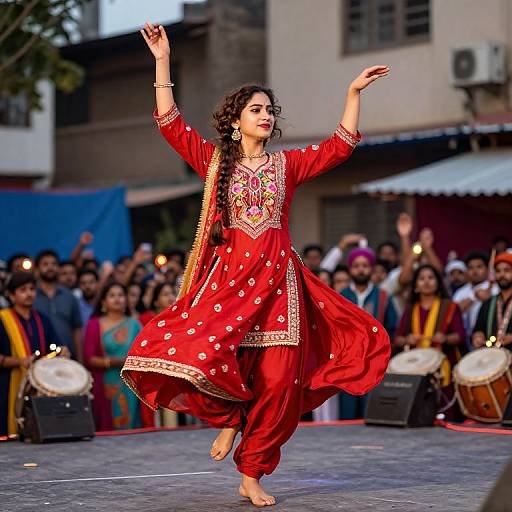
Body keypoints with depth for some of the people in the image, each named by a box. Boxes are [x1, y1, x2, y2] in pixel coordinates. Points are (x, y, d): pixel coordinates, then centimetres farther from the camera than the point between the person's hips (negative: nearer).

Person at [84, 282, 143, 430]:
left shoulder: (134, 325, 12)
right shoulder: (95, 325, 5)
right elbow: (89, 359, -2)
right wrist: (112, 362, -15)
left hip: (131, 388, 2)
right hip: (106, 387, -2)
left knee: (130, 427, -3)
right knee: (108, 429, -7)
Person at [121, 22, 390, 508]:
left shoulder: (287, 165, 12)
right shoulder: (214, 161, 7)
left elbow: (340, 146, 11)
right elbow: (169, 121, 0)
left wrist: (354, 93, 6)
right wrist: (162, 61, -6)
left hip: (277, 281, 2)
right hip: (227, 279, -2)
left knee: (278, 383, -5)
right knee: (199, 354, -23)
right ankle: (228, 416, 11)